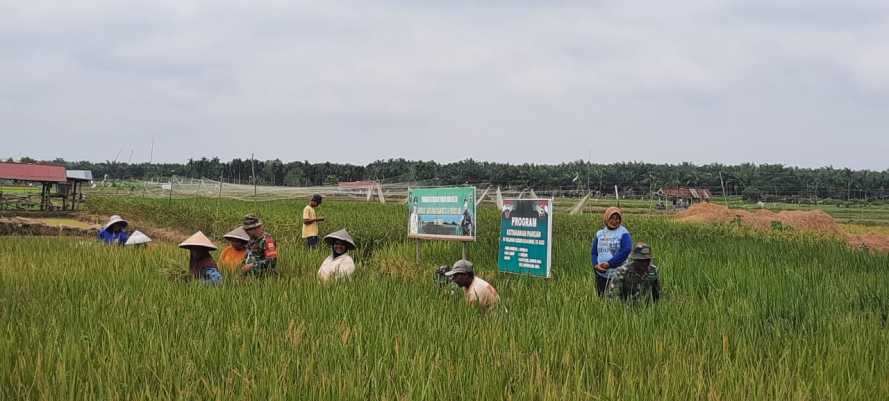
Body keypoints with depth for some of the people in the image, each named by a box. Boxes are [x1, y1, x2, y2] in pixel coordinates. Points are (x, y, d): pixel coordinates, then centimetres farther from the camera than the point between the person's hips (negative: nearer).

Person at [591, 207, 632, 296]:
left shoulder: (623, 233, -2)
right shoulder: (600, 234, 13)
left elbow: (626, 251, -16)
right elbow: (594, 252, 13)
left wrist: (609, 263, -19)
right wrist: (596, 265, -9)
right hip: (601, 275, 5)